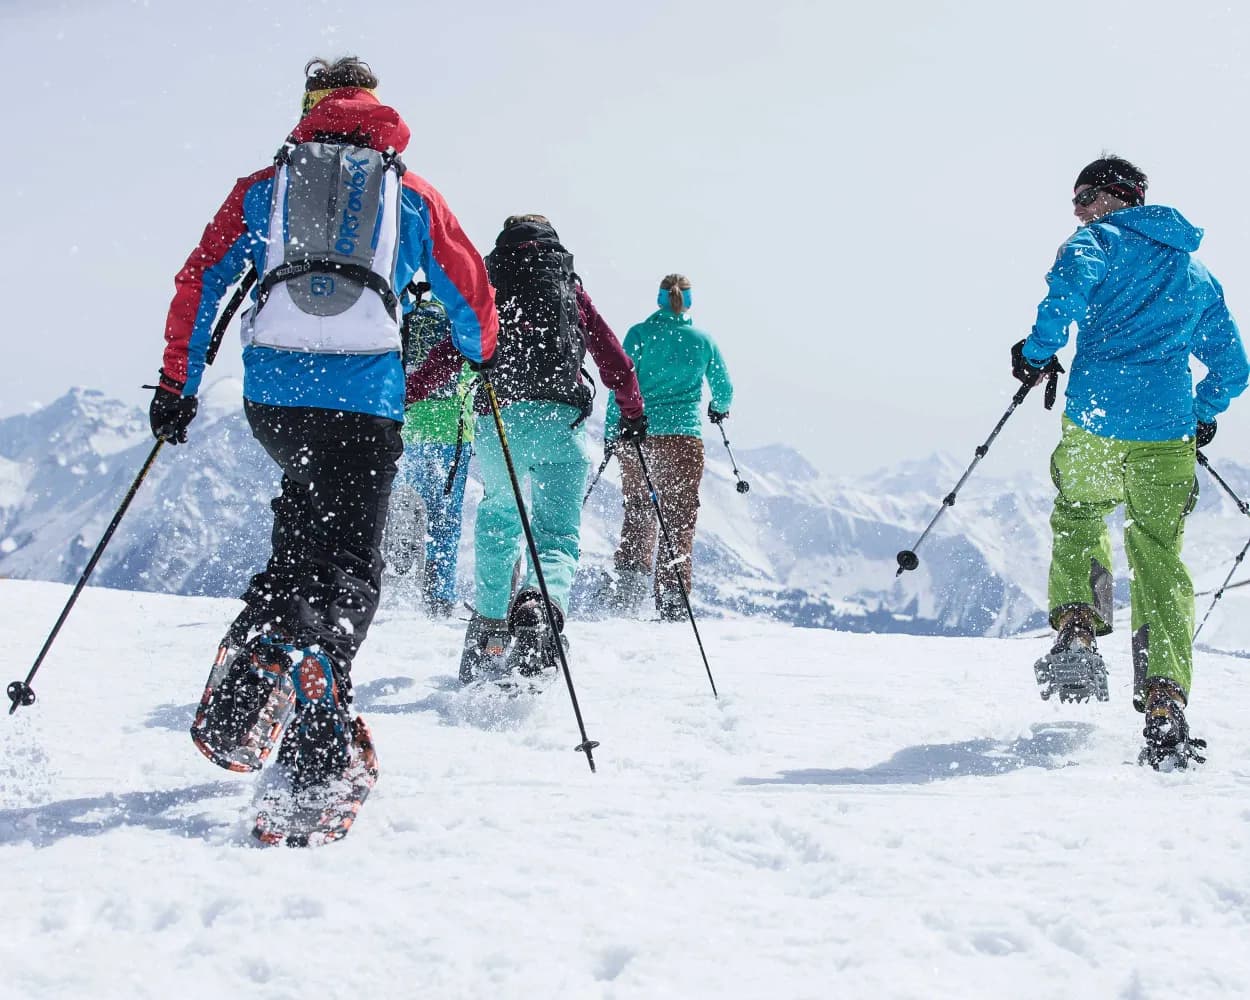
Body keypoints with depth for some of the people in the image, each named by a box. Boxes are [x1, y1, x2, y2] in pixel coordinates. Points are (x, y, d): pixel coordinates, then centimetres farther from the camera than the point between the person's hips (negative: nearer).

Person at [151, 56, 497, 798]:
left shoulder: (265, 187, 18)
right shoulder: (413, 195, 16)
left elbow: (200, 283, 11)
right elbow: (472, 297, 19)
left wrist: (177, 386, 15)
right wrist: (484, 357, 40)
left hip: (271, 393, 2)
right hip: (366, 398, -2)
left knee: (307, 509, 29)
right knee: (348, 567, -1)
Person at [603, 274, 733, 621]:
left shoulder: (639, 334, 0)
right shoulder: (703, 340, 4)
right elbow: (724, 390, 13)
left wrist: (611, 432, 4)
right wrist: (719, 409, 35)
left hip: (637, 435, 0)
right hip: (685, 437, 0)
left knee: (638, 511, 16)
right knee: (679, 518, 6)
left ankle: (629, 580, 1)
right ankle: (672, 599, 1)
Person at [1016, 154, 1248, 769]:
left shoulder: (1099, 242, 7)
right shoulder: (1199, 274, 23)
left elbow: (1071, 284, -18)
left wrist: (1037, 353, -7)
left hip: (1094, 419, -3)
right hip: (1168, 437, 3)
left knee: (1078, 520, 24)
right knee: (1161, 561, 6)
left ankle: (1076, 632, 4)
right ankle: (1165, 704, -5)